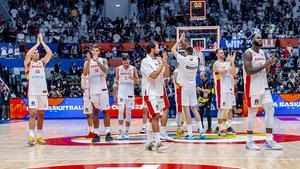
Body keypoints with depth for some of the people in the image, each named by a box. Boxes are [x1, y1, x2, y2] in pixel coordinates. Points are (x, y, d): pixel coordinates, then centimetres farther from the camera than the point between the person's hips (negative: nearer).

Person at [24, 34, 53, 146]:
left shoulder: (42, 62, 12)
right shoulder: (28, 63, 3)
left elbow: (49, 53, -1)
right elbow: (27, 54, -18)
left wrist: (42, 42, -1)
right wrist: (37, 43, -10)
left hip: (43, 91, 4)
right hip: (32, 92, -4)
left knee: (41, 114, 7)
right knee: (33, 113, -13)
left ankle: (39, 137, 14)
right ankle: (31, 137, -16)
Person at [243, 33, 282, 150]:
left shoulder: (263, 53, 12)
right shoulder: (248, 54, -11)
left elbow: (265, 72, 16)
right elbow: (249, 71, -22)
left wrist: (270, 64, -3)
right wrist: (264, 65, -23)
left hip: (264, 87, 8)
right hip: (253, 88, -7)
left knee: (270, 110, 1)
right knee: (252, 113, -2)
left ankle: (269, 141, 5)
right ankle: (249, 141, 8)